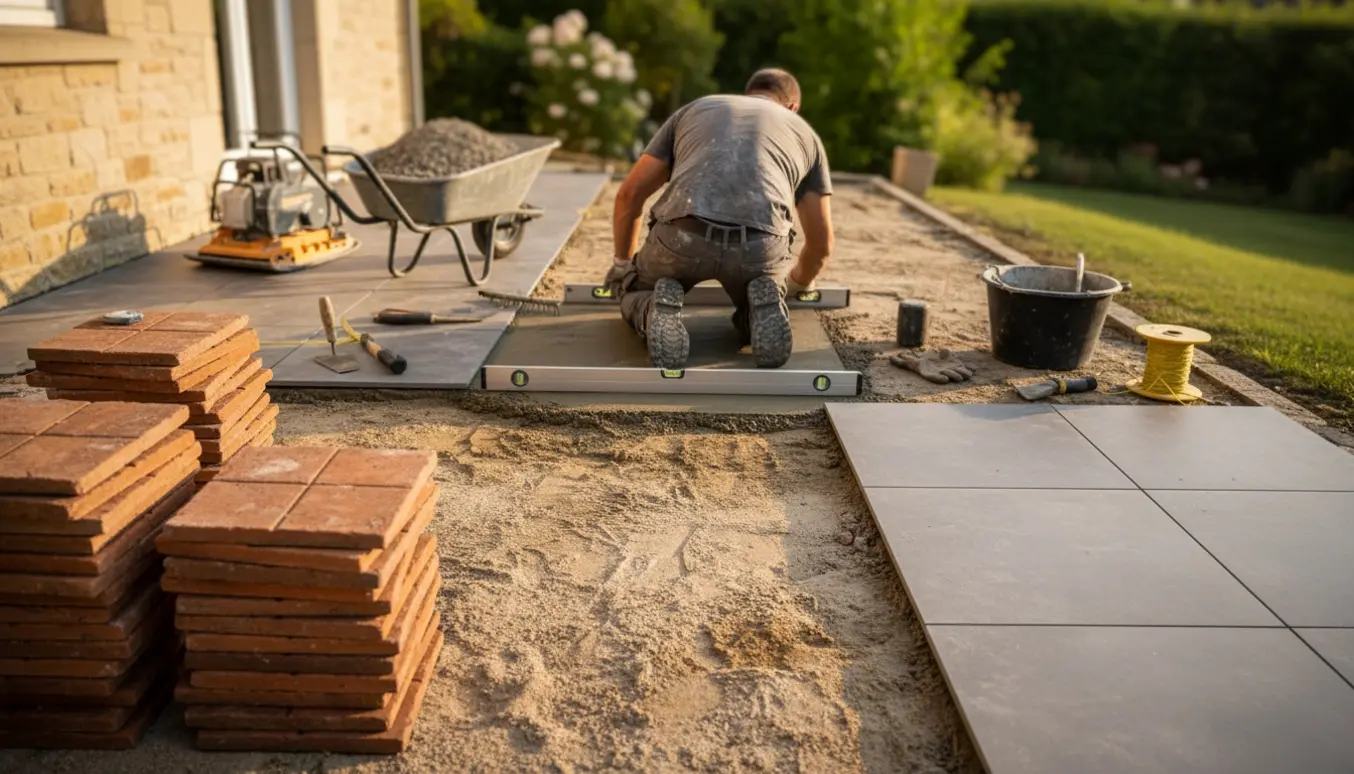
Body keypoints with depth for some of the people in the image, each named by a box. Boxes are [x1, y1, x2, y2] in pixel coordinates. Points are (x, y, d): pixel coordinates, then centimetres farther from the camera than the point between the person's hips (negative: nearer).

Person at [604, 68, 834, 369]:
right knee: (757, 319, 34)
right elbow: (821, 242, 33)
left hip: (682, 236, 0)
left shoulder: (694, 110, 34)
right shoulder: (805, 133, 32)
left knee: (636, 293, 32)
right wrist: (798, 282, 56)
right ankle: (763, 306, -2)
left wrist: (622, 263, 48)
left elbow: (630, 194, 31)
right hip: (760, 245, 1)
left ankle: (659, 314, -3)